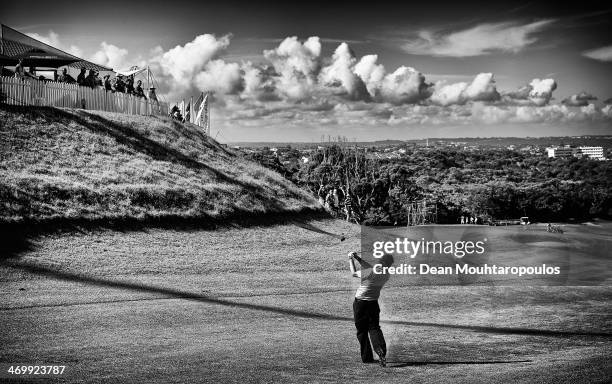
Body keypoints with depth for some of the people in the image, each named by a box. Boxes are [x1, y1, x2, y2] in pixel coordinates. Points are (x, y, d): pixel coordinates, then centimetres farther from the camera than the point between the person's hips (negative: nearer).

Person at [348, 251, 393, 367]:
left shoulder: (371, 272, -23)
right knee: (374, 328, 9)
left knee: (362, 331, 8)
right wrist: (358, 258, 13)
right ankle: (381, 351, -16)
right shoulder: (386, 276, -3)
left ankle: (367, 357, 12)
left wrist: (351, 259, 7)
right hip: (373, 304, 4)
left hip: (360, 303, -4)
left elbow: (354, 273, -7)